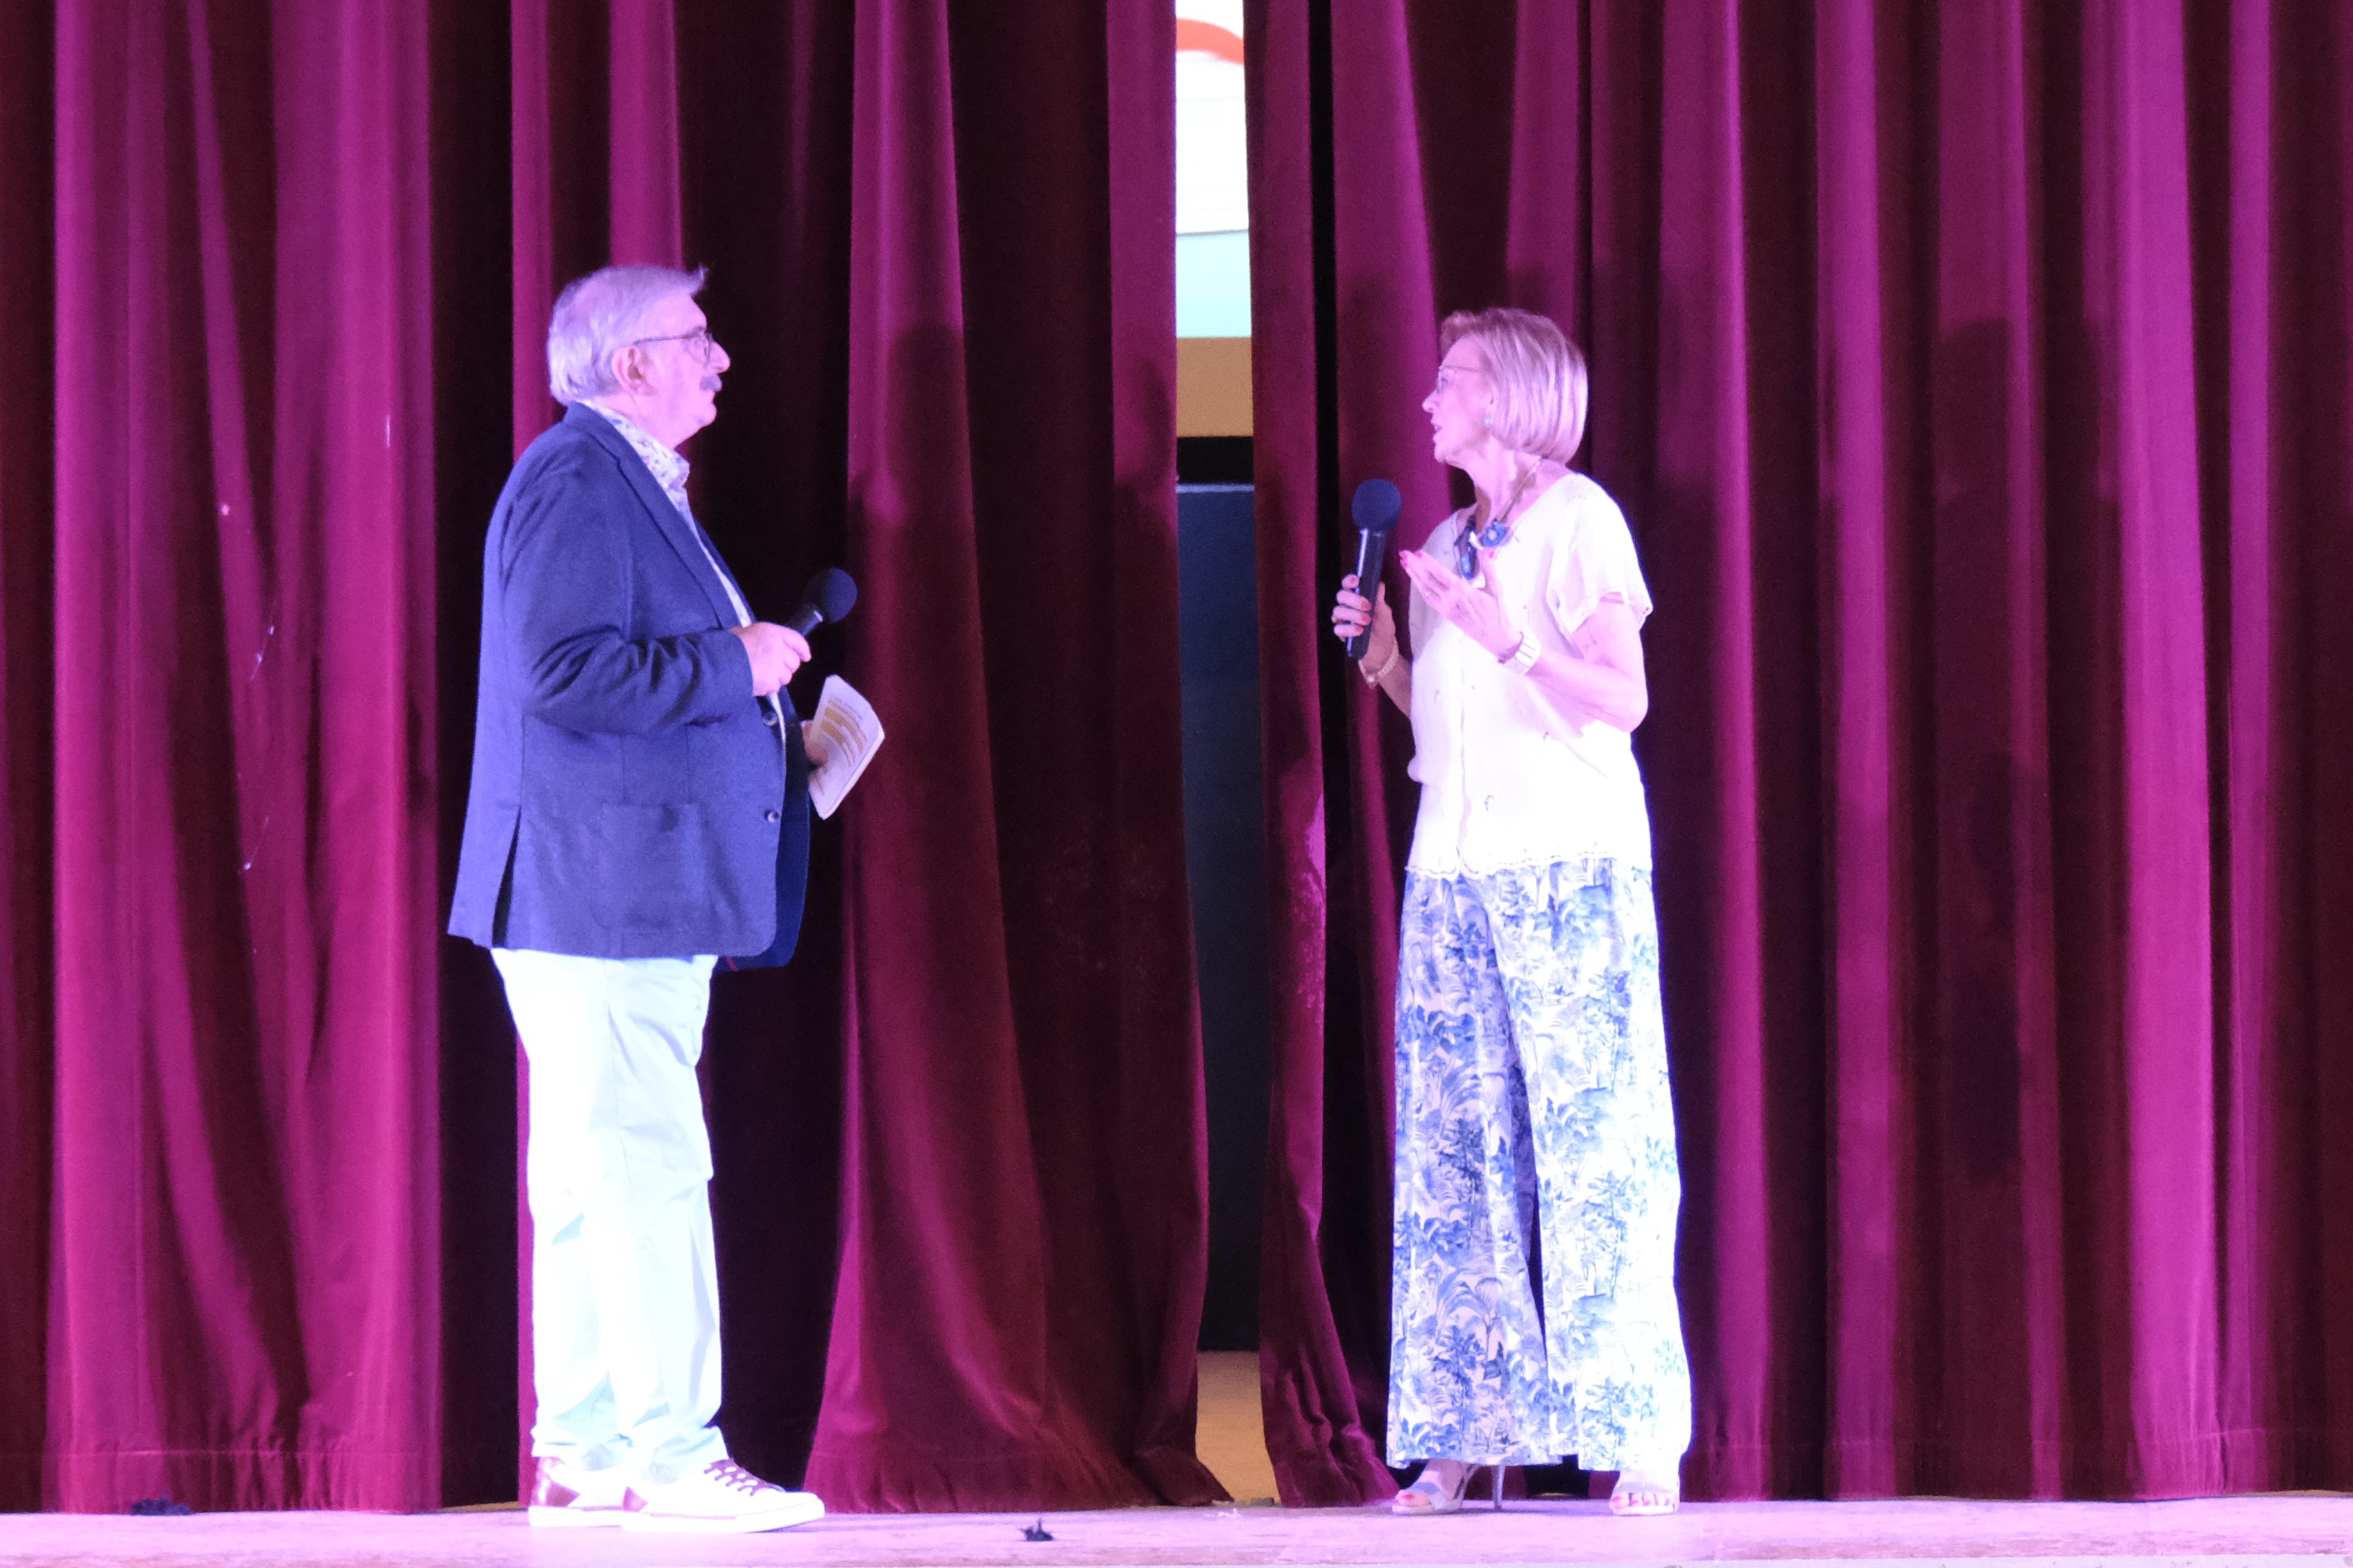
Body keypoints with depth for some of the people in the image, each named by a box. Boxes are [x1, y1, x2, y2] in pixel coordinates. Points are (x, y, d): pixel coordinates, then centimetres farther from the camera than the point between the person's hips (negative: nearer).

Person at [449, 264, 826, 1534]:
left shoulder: (627, 484, 20)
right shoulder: (577, 482, -12)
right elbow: (565, 669, -23)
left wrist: (760, 710, 19)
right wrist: (736, 666, -16)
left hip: (627, 904, 11)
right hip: (598, 892, -11)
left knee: (596, 1185, 9)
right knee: (650, 1172, -11)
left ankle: (582, 1460, 11)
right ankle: (673, 1458, -10)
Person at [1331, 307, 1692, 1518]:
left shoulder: (1577, 520, 0)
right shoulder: (1447, 546, 20)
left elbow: (1621, 700, -7)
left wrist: (1508, 638, -18)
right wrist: (1382, 657, 7)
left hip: (1569, 864, -7)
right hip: (1453, 864, 7)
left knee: (1596, 1144, -9)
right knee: (1453, 1153, 0)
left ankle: (1642, 1440, -9)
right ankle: (1459, 1439, 1)